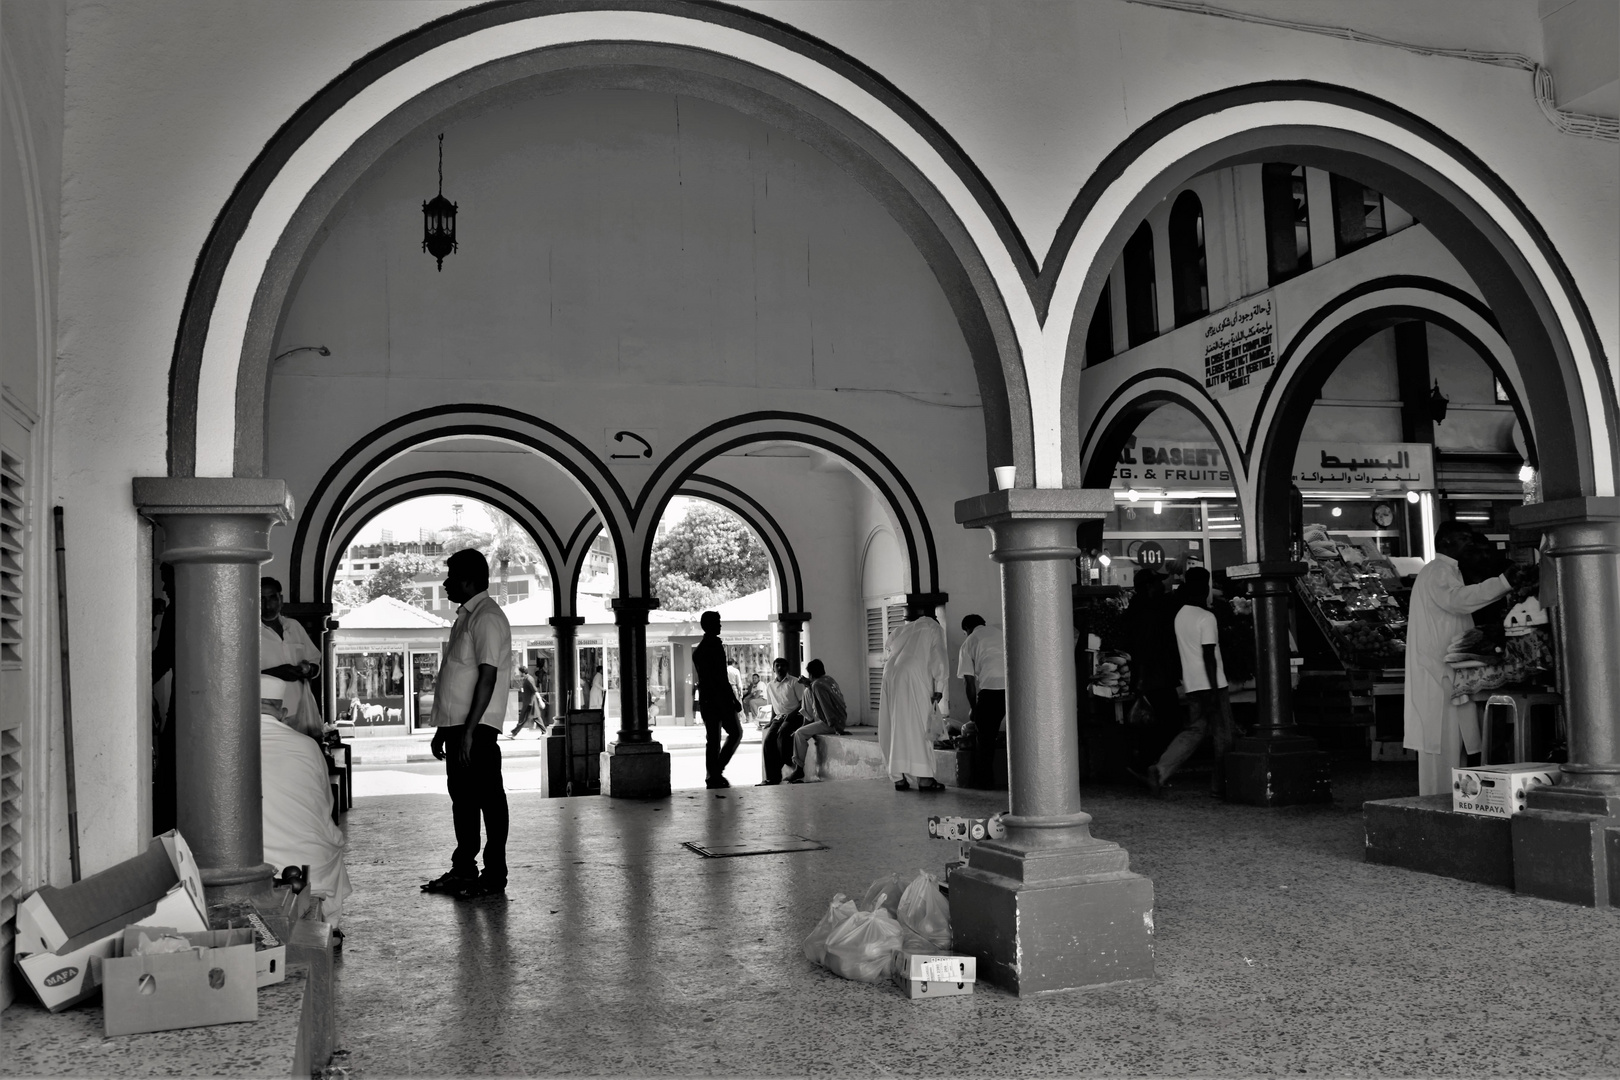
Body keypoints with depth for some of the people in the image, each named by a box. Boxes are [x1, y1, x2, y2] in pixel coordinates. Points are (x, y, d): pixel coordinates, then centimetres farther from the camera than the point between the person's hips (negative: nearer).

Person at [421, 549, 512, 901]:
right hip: (457, 726, 10)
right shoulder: (466, 616, 18)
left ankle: (494, 875, 3)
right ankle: (463, 870, 23)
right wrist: (442, 729, 20)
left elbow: (487, 678, -20)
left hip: (476, 728, -10)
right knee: (462, 797, 14)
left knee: (488, 798, -3)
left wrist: (469, 731, -24)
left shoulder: (487, 618, -12)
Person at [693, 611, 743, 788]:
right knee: (735, 732, 2)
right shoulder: (715, 646, -13)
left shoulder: (698, 649, 14)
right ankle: (718, 769, -7)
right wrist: (734, 699, -14)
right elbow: (722, 678, -17)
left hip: (705, 699, 8)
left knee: (712, 738, 9)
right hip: (720, 698, -8)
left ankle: (711, 776, 6)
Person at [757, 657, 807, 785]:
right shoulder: (770, 686, 15)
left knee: (782, 733, -34)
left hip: (794, 716, -5)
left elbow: (802, 702, -3)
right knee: (768, 740, -19)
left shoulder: (795, 682, -1)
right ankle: (771, 777, -18)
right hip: (778, 717, 5)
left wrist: (792, 714, -17)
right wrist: (771, 721, 9)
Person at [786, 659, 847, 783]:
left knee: (800, 734, -10)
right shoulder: (828, 679, 13)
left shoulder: (817, 685, -14)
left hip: (829, 723, -10)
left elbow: (826, 706, -20)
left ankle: (799, 769, -7)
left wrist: (835, 726, -21)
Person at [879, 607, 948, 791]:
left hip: (890, 676, 5)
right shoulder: (933, 628, 16)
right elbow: (938, 660, 4)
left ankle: (899, 778, 6)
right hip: (914, 676, -5)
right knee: (919, 726, -4)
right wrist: (939, 687, 1)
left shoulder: (899, 632, 29)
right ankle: (924, 778, -9)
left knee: (897, 727, 8)